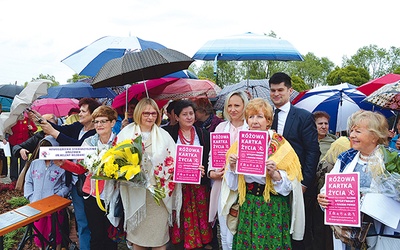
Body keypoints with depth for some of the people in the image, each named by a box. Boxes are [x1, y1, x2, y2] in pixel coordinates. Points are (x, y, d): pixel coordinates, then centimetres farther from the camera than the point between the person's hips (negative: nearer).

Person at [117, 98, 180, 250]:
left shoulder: (164, 135, 6)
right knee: (137, 232, 12)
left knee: (159, 233, 6)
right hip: (135, 191, 0)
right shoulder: (126, 133, 3)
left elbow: (174, 162, 3)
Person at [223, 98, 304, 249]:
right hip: (247, 208, 3)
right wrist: (232, 166, -12)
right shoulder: (239, 144, 3)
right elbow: (233, 184, 6)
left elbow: (289, 184, -6)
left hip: (273, 208, -2)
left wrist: (274, 174, -23)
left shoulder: (281, 145, -5)